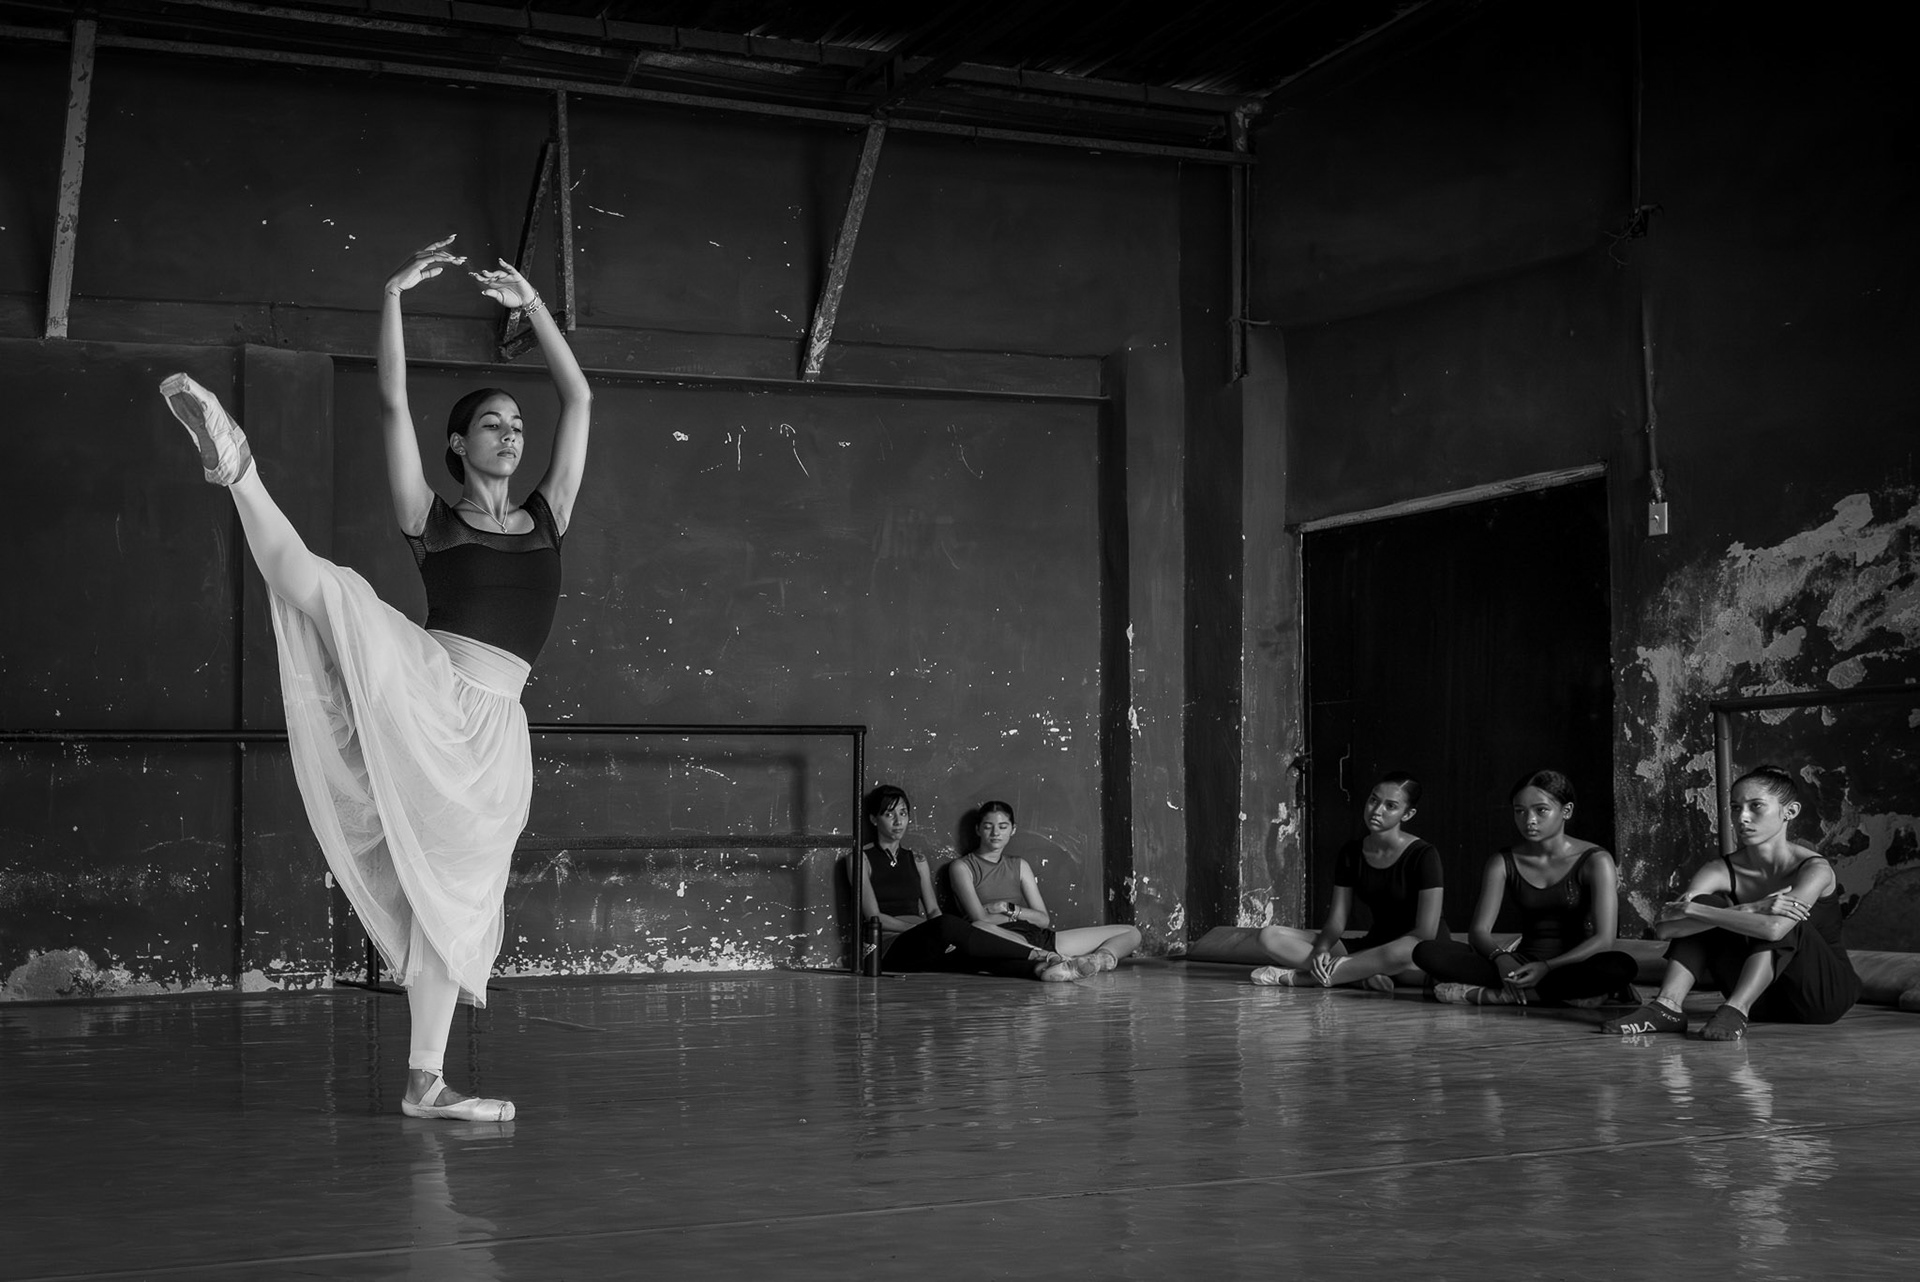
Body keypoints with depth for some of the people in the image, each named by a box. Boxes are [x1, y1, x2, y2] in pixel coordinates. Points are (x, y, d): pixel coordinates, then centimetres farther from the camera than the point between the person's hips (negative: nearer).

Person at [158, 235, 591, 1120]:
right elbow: (393, 403, 1)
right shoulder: (432, 523, 10)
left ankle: (426, 1080, 4)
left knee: (456, 891, 1)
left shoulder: (547, 517, 16)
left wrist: (531, 305, 14)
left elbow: (578, 398, 15)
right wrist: (393, 298, -4)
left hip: (490, 723, 2)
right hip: (421, 683, -2)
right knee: (326, 588, -29)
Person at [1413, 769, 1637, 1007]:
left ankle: (1483, 993, -30)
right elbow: (1479, 931, -2)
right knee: (1427, 952, -19)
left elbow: (1603, 940, -14)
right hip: (1523, 965, 2)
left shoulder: (1595, 861, -5)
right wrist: (1501, 958, -26)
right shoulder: (1504, 863, 5)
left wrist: (1548, 967, -28)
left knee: (1621, 967, -40)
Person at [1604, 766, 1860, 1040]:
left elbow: (1775, 928, -39)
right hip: (1764, 1001, 4)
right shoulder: (1722, 871, -8)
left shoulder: (1814, 869, -18)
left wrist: (1690, 910, -31)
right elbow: (1664, 928, -24)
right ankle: (1666, 1007, -25)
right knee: (1708, 904, -14)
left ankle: (1735, 1011, -35)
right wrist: (1748, 910, -35)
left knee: (1778, 916, -28)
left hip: (1825, 993, -4)